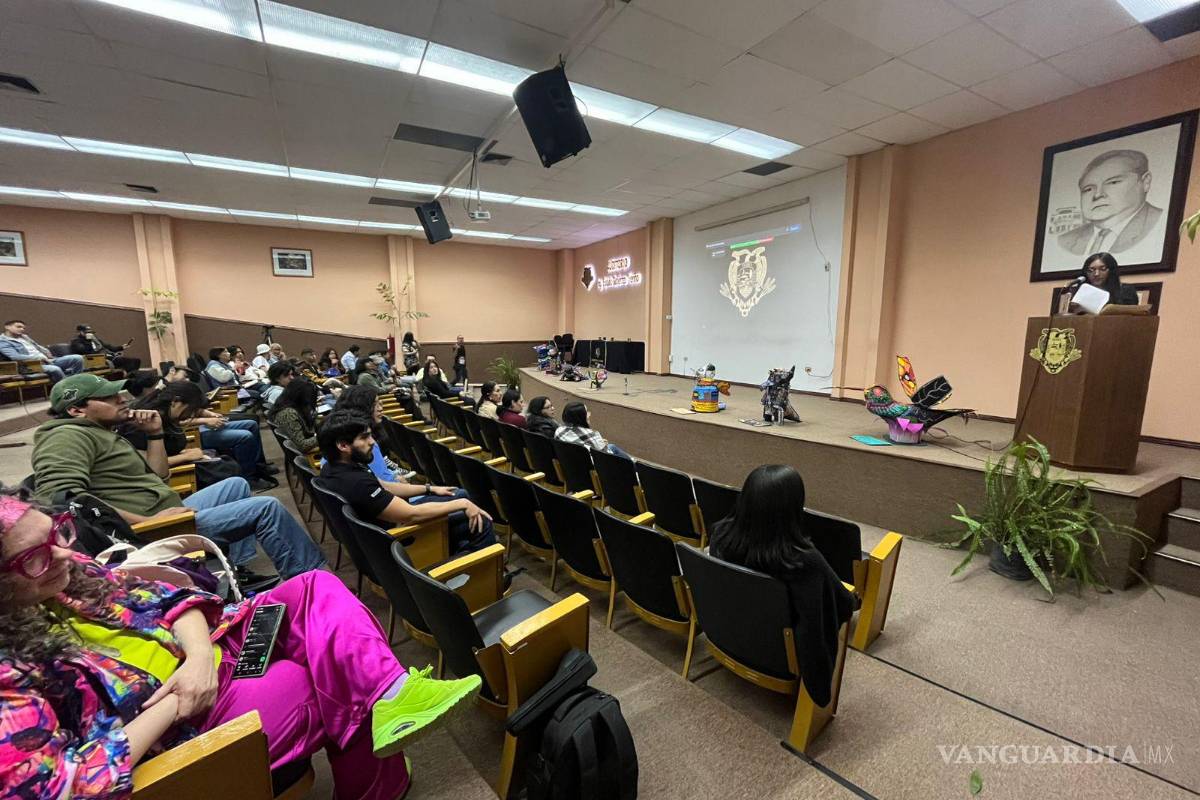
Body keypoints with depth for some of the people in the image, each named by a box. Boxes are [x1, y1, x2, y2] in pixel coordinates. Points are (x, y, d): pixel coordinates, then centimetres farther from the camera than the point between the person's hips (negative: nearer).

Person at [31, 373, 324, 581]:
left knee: (237, 485, 26)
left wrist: (155, 434, 9)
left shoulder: (105, 434, 18)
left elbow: (156, 477, 21)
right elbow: (60, 496, -31)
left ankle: (240, 569, 19)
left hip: (169, 512, 11)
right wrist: (148, 522, -32)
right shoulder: (69, 436, -13)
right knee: (267, 508, -13)